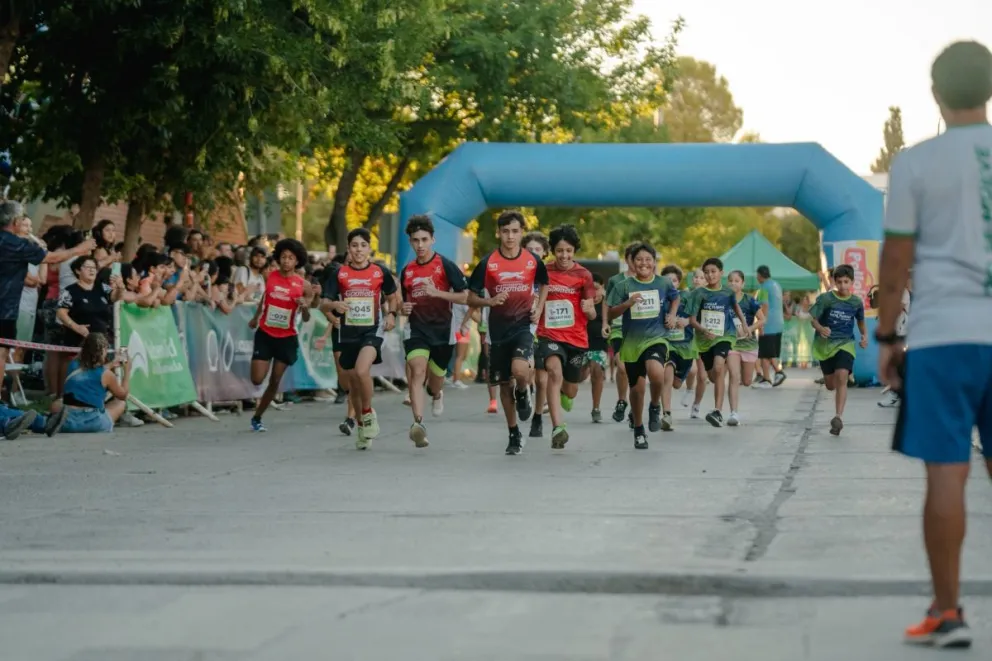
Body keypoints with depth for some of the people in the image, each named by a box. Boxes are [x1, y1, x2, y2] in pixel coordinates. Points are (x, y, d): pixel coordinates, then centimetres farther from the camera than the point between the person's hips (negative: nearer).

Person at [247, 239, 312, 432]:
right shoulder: (269, 277, -2)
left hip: (287, 338, 0)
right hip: (265, 334, 0)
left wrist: (305, 307, -23)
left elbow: (306, 319, -2)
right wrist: (255, 318, 28)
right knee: (257, 380, -8)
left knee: (275, 382, 5)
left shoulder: (303, 285, -7)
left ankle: (257, 417, 21)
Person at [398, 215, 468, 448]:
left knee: (435, 380, 13)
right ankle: (418, 423, -33)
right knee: (418, 371, -23)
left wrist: (437, 292, -22)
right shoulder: (407, 271, 9)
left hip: (442, 330, -2)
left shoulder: (445, 265, -5)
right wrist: (404, 308, 0)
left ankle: (437, 394, 52)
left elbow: (465, 297, -11)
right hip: (416, 330, 2)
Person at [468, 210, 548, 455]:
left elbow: (544, 284, 19)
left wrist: (539, 309, 5)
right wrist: (490, 301, -20)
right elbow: (470, 298, 0)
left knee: (520, 370, -27)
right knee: (504, 383, 7)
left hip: (523, 325, -1)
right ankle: (514, 435, 22)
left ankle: (523, 394, 10)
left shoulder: (534, 261, -1)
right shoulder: (488, 263, -5)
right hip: (498, 329, 1)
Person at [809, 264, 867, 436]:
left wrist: (864, 335, 1)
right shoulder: (825, 298, -10)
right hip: (825, 344, 0)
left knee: (841, 377, -23)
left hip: (845, 344, 0)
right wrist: (820, 328, -32)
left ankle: (838, 417, -27)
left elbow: (860, 320, 17)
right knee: (830, 385, 11)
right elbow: (812, 317, -11)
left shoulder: (857, 302, -1)